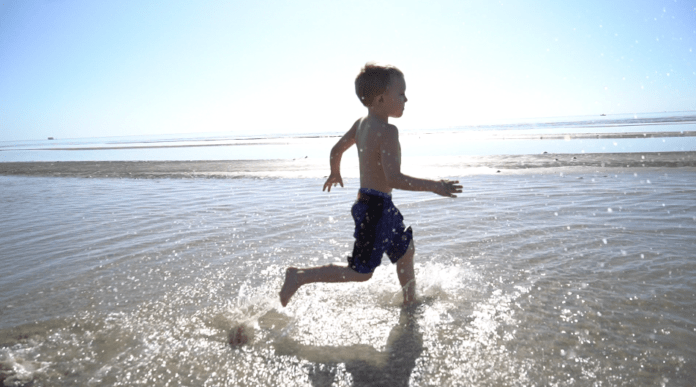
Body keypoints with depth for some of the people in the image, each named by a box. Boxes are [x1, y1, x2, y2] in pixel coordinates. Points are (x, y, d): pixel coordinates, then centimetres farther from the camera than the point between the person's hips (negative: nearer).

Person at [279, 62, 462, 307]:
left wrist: (335, 174, 32)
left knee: (405, 251, 25)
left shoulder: (362, 123, 4)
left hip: (367, 202, 10)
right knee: (361, 272, 2)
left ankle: (410, 303, 42)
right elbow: (394, 178, -31)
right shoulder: (387, 131, -23)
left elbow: (336, 150, 14)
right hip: (376, 207, -10)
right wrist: (433, 186, -25)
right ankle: (300, 277, 6)